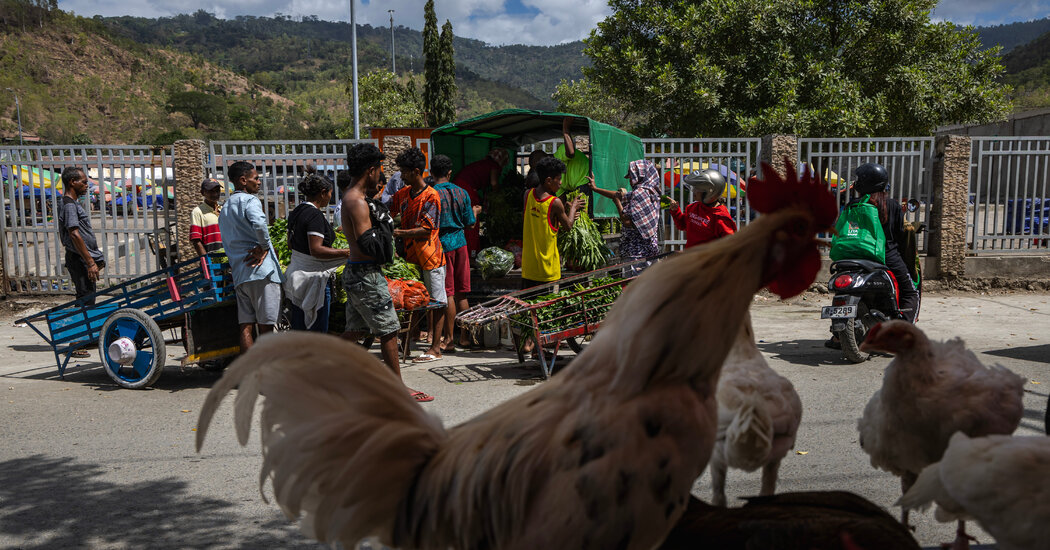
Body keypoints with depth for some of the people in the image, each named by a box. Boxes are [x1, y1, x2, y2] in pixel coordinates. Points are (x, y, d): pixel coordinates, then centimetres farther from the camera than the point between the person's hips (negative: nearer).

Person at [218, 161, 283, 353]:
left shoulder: (224, 208, 23)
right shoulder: (249, 200, -6)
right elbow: (259, 223, -28)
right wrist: (264, 246, -14)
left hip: (239, 274, 8)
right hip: (261, 270, -8)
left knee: (246, 327, 5)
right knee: (265, 326, -4)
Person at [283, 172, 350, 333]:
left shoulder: (296, 212, 11)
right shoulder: (315, 215, -17)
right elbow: (316, 250, -25)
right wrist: (345, 253, -22)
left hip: (295, 273, 9)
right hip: (313, 277, -9)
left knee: (298, 328, 15)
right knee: (317, 330, -2)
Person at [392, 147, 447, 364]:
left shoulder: (431, 196, -16)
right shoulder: (403, 193, 8)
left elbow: (426, 230, -22)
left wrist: (397, 233, -24)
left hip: (430, 257, -8)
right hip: (411, 256, 8)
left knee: (436, 302, 1)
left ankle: (435, 348, 5)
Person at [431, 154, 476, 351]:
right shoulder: (461, 192, 3)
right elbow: (470, 223, 6)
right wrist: (475, 212, 25)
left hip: (442, 245, -4)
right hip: (460, 243, 4)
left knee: (447, 293, -1)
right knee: (461, 293, 11)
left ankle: (449, 340, 1)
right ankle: (464, 337, 17)